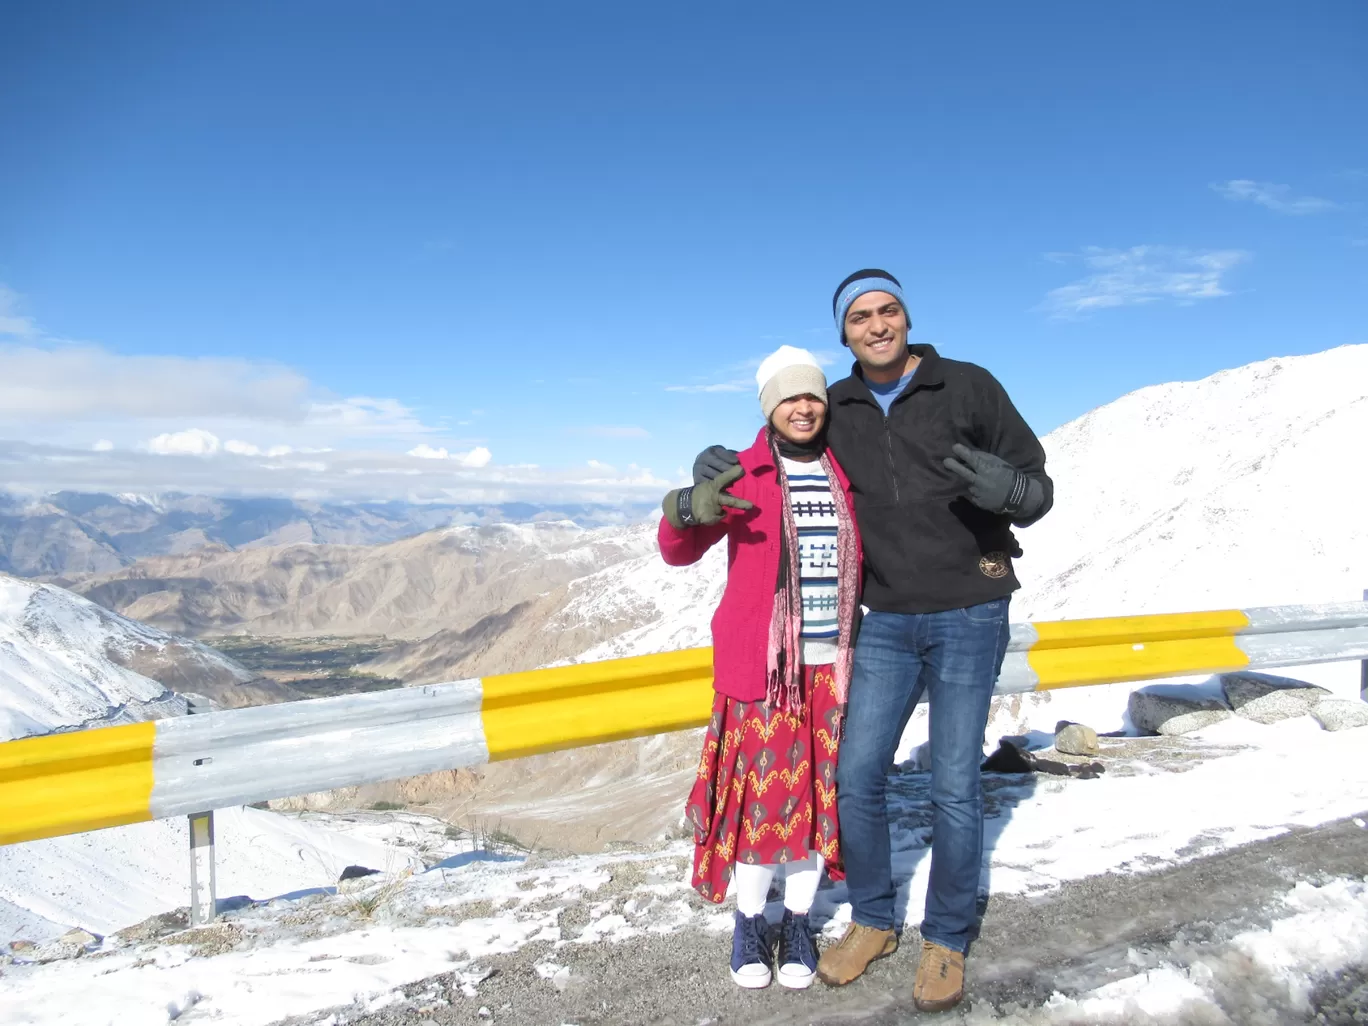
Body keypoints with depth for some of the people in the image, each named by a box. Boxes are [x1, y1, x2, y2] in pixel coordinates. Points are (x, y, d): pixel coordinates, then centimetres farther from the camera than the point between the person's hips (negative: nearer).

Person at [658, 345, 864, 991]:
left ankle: (798, 924, 27)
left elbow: (863, 557, 16)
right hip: (760, 665, -3)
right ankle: (750, 924, 23)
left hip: (831, 665, 3)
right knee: (761, 791, 2)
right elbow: (679, 552, -6)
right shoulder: (742, 475, -3)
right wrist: (687, 510, -28)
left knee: (817, 794, 9)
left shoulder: (842, 476, 7)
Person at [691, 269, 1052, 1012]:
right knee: (856, 777, 4)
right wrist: (721, 471, -5)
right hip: (887, 622, 4)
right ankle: (871, 922, 27)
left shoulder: (968, 387, -6)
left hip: (969, 615, -3)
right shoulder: (836, 410, 3)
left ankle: (947, 940, 22)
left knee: (953, 786, 1)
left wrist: (1007, 488, -28)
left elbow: (1038, 487, -4)